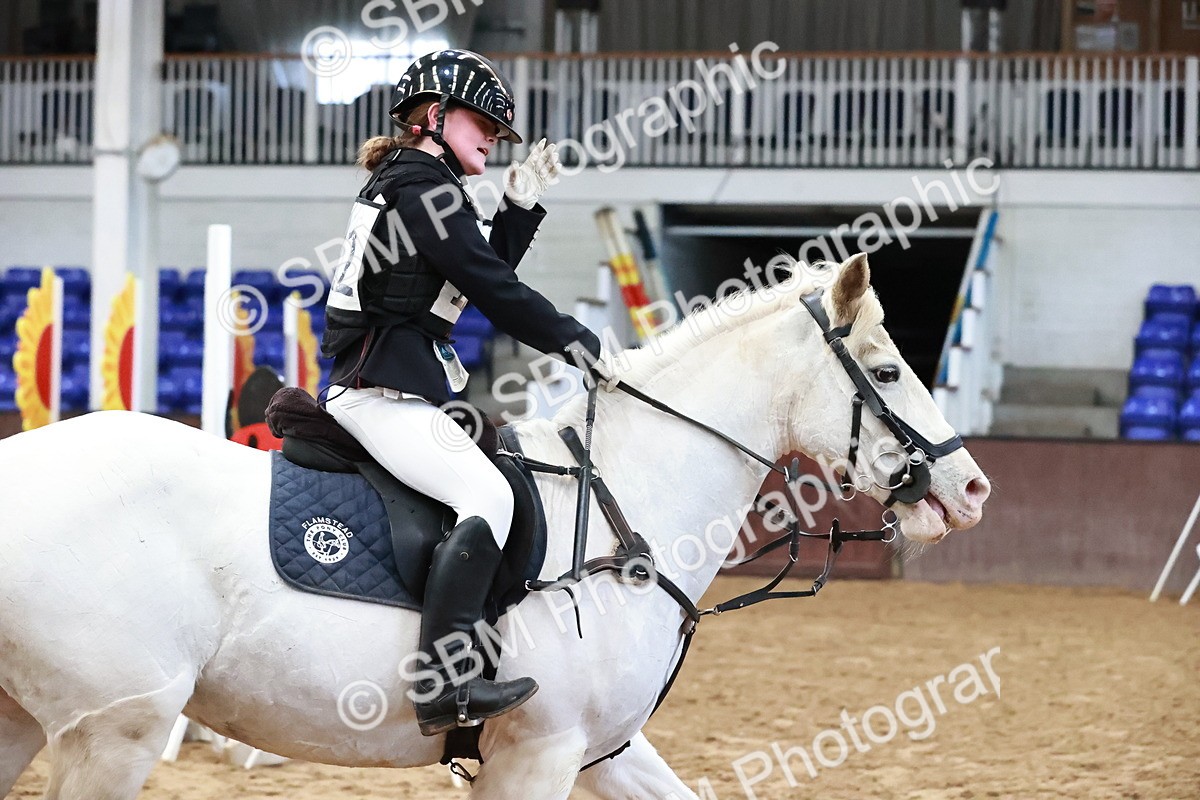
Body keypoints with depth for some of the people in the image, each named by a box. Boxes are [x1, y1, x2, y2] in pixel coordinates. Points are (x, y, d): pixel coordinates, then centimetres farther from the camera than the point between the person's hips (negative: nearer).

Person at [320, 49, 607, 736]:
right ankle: (442, 685, -35)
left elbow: (486, 276, 24)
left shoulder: (403, 183, 22)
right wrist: (576, 342, -6)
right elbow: (493, 290, -14)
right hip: (386, 388, -11)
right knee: (488, 495, -24)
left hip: (375, 388, 11)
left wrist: (523, 203, 15)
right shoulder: (424, 185, -10)